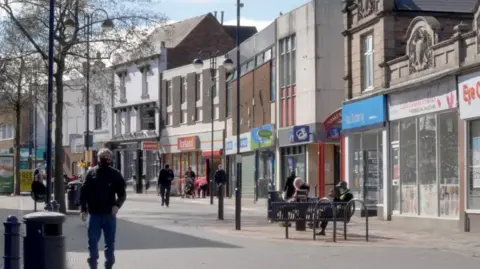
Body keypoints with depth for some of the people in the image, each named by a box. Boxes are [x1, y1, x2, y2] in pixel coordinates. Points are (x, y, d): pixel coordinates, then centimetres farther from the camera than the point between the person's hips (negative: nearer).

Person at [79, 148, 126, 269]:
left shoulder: (115, 174, 3)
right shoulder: (91, 173, 3)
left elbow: (122, 194, 3)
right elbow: (83, 192, 3)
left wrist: (117, 205, -15)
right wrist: (83, 209, -6)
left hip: (109, 214, 0)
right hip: (94, 214, 0)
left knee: (110, 242, 7)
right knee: (93, 241, 0)